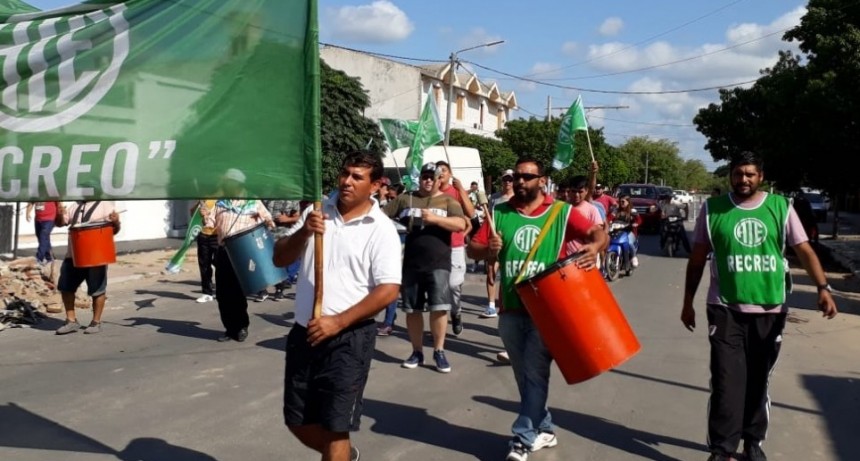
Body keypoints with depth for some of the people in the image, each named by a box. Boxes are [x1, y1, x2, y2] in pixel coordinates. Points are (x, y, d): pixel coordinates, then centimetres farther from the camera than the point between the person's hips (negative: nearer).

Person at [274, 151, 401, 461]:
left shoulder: (382, 230, -10)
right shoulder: (317, 211, 5)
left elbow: (388, 291, -15)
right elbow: (280, 259, 4)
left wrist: (338, 321, -18)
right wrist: (303, 232, -15)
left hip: (348, 338, -5)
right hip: (304, 333, 6)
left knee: (334, 427, 2)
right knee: (297, 421, 17)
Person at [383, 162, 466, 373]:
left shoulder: (448, 201, 5)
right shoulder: (405, 198, 10)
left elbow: (461, 224, -10)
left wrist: (435, 218, -20)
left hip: (438, 263, -2)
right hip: (411, 263, 2)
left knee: (439, 307, -9)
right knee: (412, 309, 8)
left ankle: (439, 351, 6)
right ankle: (417, 351, 21)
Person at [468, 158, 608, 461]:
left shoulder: (562, 212, -1)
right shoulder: (500, 214, 7)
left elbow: (599, 233, -8)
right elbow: (473, 248, 5)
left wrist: (594, 246, -31)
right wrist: (488, 249, -17)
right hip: (511, 310, 4)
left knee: (535, 374, -3)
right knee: (524, 376, 13)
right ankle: (542, 430, 29)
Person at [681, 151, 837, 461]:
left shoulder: (780, 207, 2)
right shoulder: (713, 209, 0)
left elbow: (804, 250, 0)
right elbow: (697, 259, 6)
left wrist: (823, 288, -15)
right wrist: (688, 303, 7)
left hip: (770, 310, 1)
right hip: (726, 310, -1)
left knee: (758, 382, 12)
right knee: (727, 382, -4)